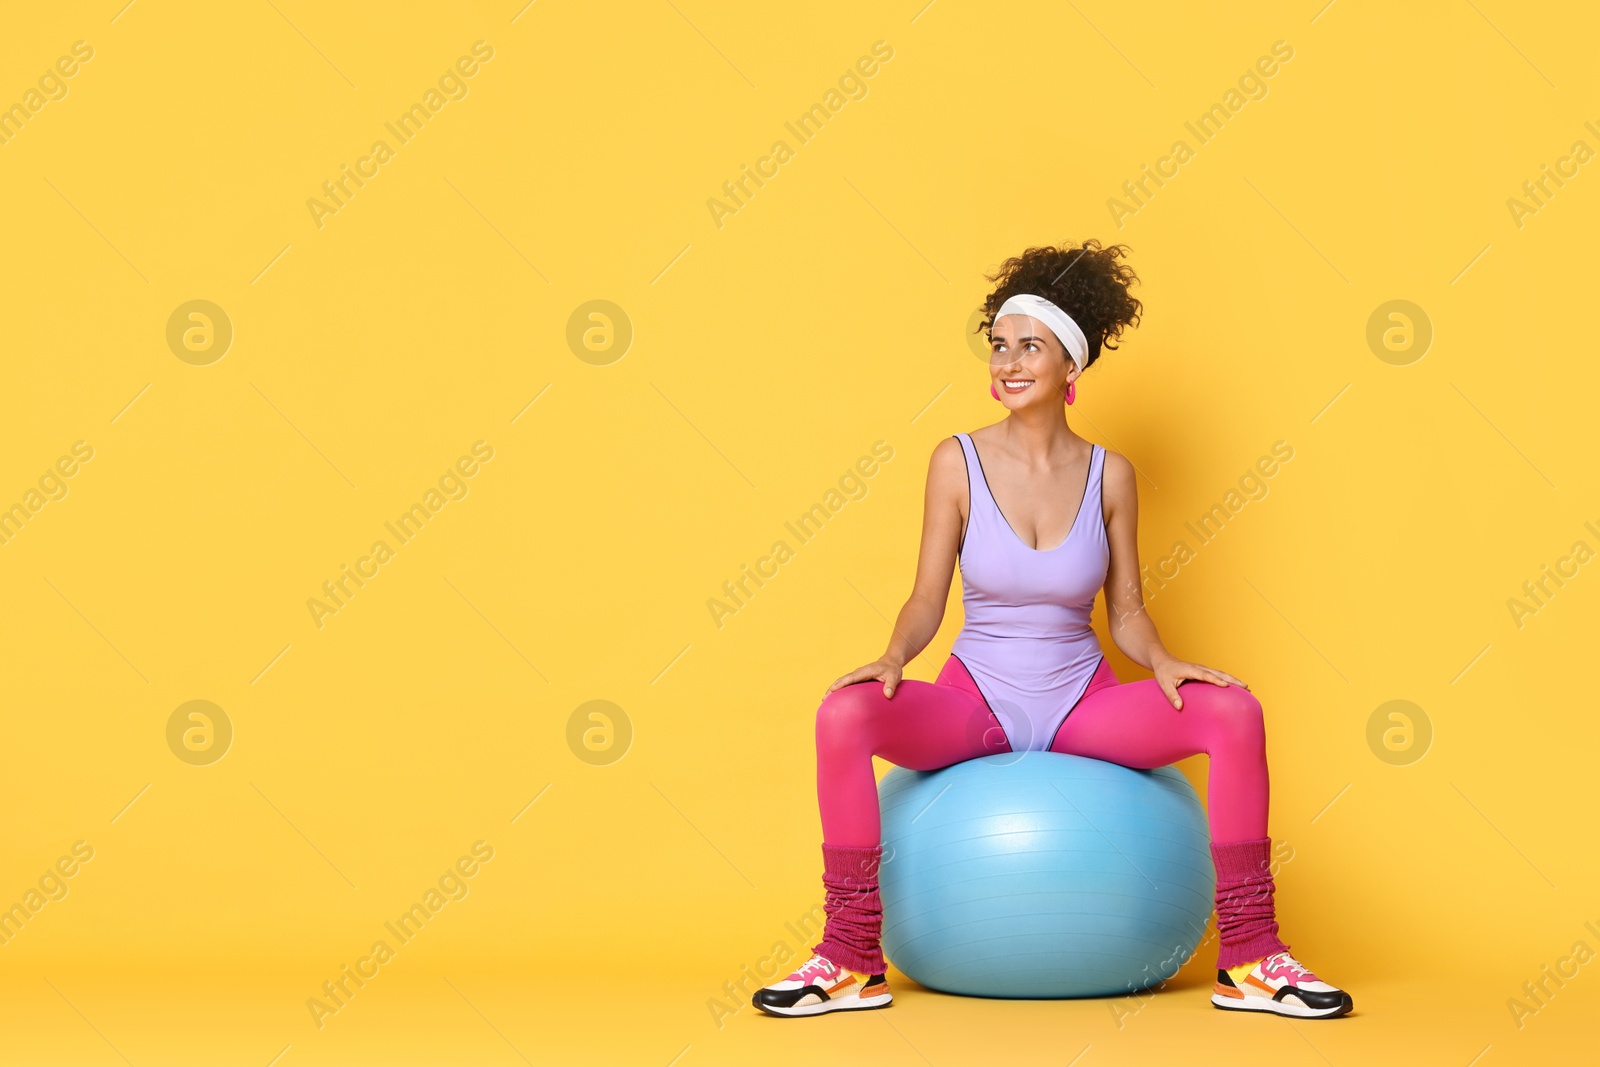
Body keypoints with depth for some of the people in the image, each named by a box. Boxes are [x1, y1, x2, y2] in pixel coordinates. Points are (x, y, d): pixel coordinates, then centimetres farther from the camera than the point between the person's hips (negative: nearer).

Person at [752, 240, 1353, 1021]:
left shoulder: (1109, 475, 0)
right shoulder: (958, 461, -3)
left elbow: (1124, 610, 4)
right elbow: (929, 598, -3)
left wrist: (1163, 663, -16)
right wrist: (893, 658, -22)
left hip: (1083, 700, 1)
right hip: (976, 698, -1)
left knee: (1236, 714, -23)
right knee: (843, 715, -31)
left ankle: (1249, 961, -13)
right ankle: (851, 962, -20)